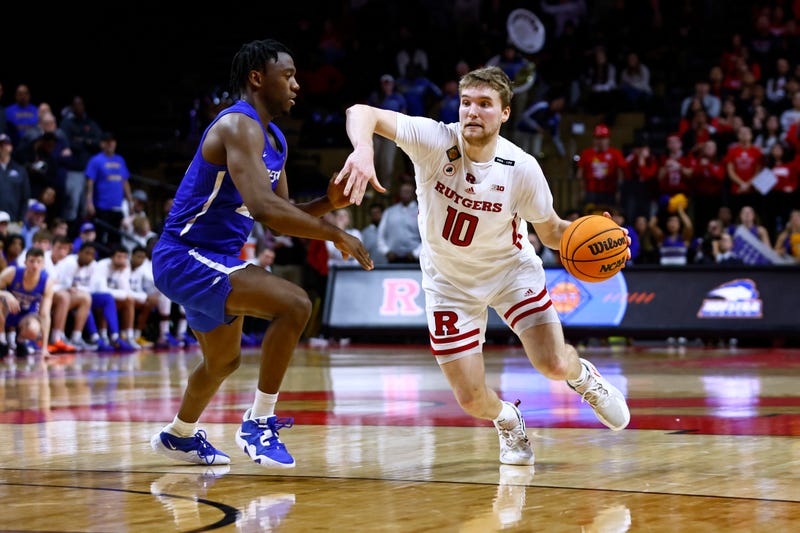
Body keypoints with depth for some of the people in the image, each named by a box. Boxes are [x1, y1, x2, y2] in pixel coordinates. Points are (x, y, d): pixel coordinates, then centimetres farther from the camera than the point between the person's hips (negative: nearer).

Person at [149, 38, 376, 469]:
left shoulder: (274, 139, 12)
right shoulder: (239, 126, -20)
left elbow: (281, 214, 17)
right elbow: (263, 207, -33)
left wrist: (328, 203, -2)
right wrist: (335, 235, -27)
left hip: (214, 258, 11)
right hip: (185, 257, -11)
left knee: (224, 360, 28)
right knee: (294, 304, -24)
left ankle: (178, 436, 51)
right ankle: (258, 422, -14)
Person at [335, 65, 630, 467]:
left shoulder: (522, 169, -20)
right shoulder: (435, 141, -25)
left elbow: (551, 232, -6)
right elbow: (362, 113, -35)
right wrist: (363, 150, -57)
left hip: (510, 268, 0)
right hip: (449, 282, 0)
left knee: (554, 365, -16)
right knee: (470, 398, -7)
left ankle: (583, 377, 25)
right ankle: (507, 420, 32)